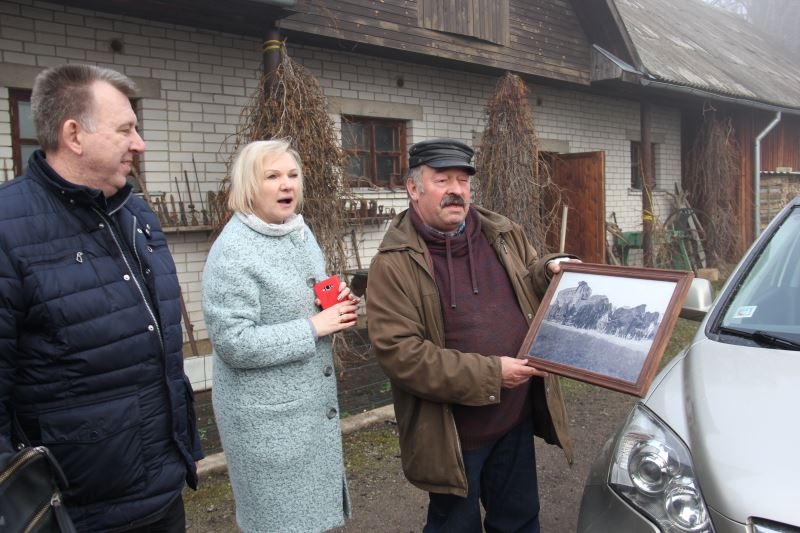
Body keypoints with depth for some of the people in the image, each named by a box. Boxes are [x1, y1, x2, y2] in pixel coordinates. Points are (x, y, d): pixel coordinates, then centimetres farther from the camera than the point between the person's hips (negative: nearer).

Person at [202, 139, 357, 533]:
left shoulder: (300, 230, 5)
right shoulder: (233, 251, -20)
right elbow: (233, 344, -25)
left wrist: (336, 301, -3)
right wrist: (315, 327, -22)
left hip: (313, 400, 8)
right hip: (267, 415, -7)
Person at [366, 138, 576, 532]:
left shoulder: (504, 235, 3)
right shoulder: (393, 264, -16)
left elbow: (529, 285, 19)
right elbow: (399, 352, -23)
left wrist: (549, 270, -6)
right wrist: (489, 375, -23)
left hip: (517, 417, 6)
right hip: (451, 433, -5)